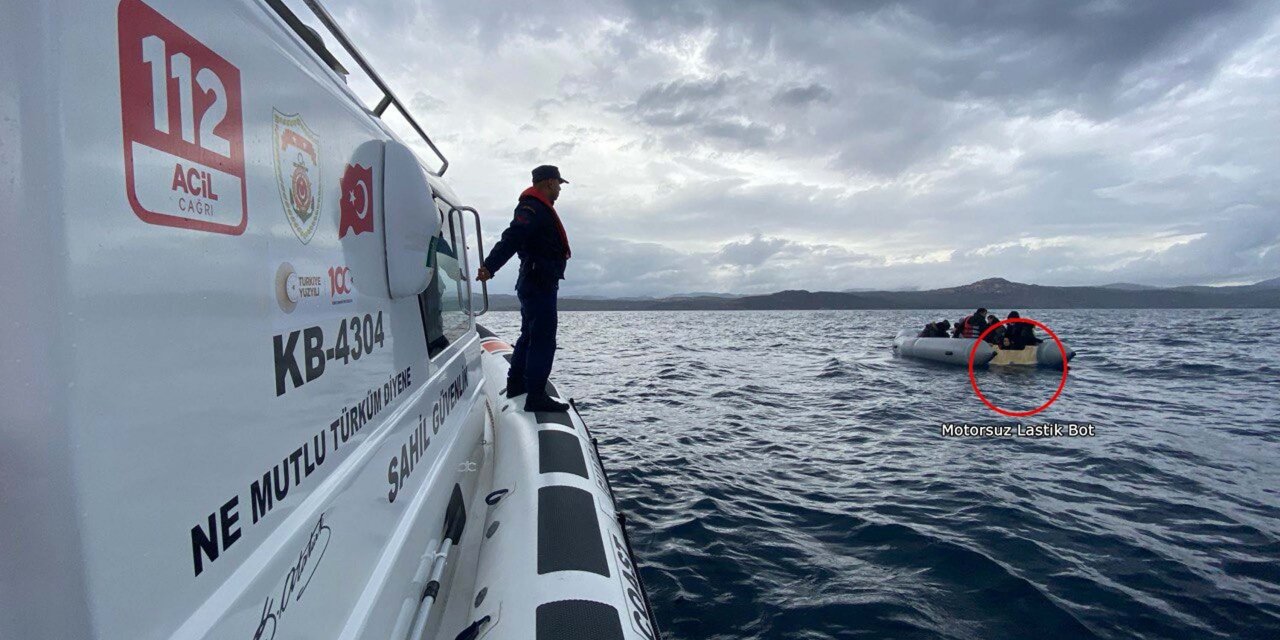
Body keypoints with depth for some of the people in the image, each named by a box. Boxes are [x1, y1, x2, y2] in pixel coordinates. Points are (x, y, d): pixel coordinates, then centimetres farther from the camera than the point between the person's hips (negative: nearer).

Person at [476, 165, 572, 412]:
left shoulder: (537, 207, 21)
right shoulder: (533, 208, -14)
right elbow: (511, 239, -28)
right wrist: (489, 267, -38)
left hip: (535, 283, 11)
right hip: (539, 283, -11)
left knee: (529, 336, 20)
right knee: (543, 340, -11)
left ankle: (516, 385, 33)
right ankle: (536, 397, -9)